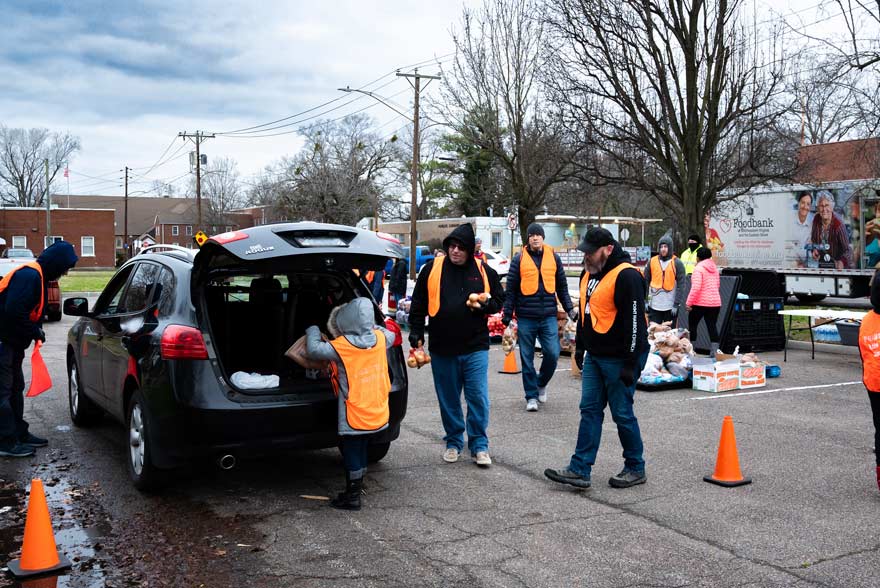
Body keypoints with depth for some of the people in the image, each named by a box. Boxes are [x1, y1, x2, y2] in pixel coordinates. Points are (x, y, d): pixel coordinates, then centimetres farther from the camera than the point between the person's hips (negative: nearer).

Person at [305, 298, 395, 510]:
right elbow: (390, 335, 19)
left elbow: (314, 349, -15)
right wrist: (372, 326, 21)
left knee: (352, 454, 5)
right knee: (361, 450, 20)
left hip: (354, 416, -6)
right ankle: (357, 487, 33)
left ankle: (352, 497, 13)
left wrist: (313, 330, 3)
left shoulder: (342, 346, -20)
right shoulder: (379, 338, -3)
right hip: (377, 413, 6)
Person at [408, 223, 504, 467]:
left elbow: (499, 300, 12)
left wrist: (486, 304, -9)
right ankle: (454, 442, 26)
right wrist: (416, 332, 3)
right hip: (442, 348, 1)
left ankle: (479, 445, 12)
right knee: (448, 399, 11)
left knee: (478, 398, -1)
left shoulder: (484, 271, 2)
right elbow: (418, 303, 8)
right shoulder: (432, 268, 1)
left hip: (475, 348, -1)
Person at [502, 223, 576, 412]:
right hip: (525, 317, -1)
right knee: (527, 359, 5)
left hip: (549, 316, 1)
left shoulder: (554, 257, 7)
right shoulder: (519, 259, 1)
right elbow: (511, 289, 3)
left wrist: (569, 308, 6)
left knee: (552, 354, -5)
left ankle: (542, 383, 22)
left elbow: (562, 286, 14)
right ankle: (532, 396, 16)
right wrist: (507, 315, 1)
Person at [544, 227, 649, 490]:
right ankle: (579, 470, 9)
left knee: (623, 414, 1)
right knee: (589, 410, 7)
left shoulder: (627, 276, -17)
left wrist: (630, 364, -21)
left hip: (619, 359, -9)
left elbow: (634, 321, -21)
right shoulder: (589, 274, 11)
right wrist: (580, 347, 21)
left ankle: (636, 469, 18)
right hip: (594, 356, 9)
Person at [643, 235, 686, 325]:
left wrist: (676, 304, -12)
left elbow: (681, 285, -7)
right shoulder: (652, 262, 4)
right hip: (654, 306, 2)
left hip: (671, 307, -2)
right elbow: (646, 281, 6)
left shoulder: (677, 263, -3)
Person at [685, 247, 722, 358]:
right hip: (715, 302, 6)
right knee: (712, 327, 5)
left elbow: (696, 287, -19)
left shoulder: (699, 268, -11)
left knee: (692, 325, 7)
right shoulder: (714, 268, 12)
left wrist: (689, 303, -16)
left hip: (700, 303, -6)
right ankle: (714, 352, 0)